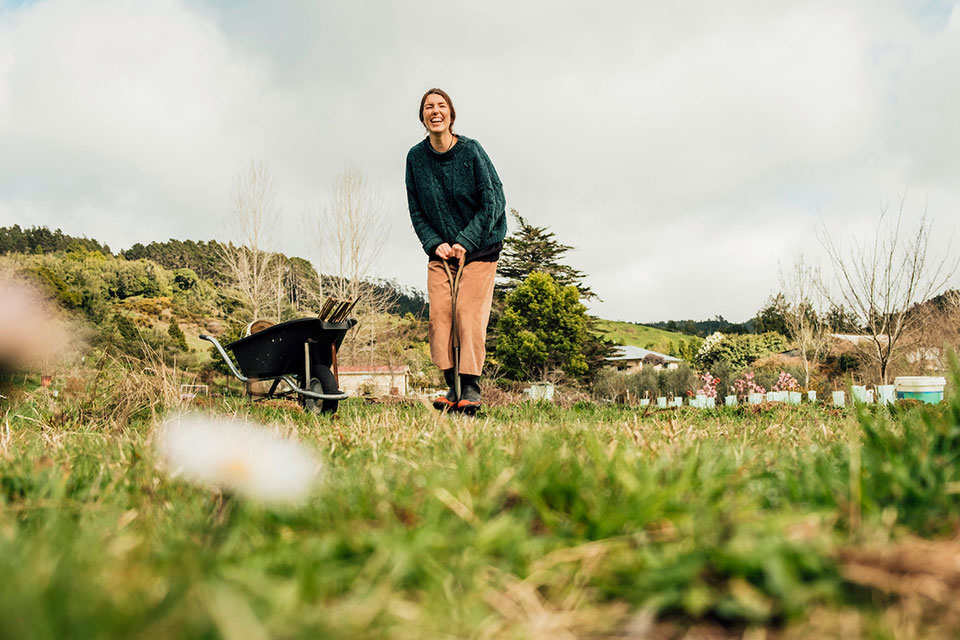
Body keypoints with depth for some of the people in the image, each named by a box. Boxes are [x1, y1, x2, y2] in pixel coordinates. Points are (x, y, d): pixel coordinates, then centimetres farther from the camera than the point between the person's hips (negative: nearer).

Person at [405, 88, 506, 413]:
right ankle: (452, 386, -2)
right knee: (439, 312, -8)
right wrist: (436, 244, -7)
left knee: (469, 311, -13)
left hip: (480, 248, -3)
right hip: (440, 249, 3)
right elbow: (416, 210, 6)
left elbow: (493, 202, -9)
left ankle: (471, 388, -9)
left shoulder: (471, 150, -10)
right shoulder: (416, 157, 0)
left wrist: (465, 242, -12)